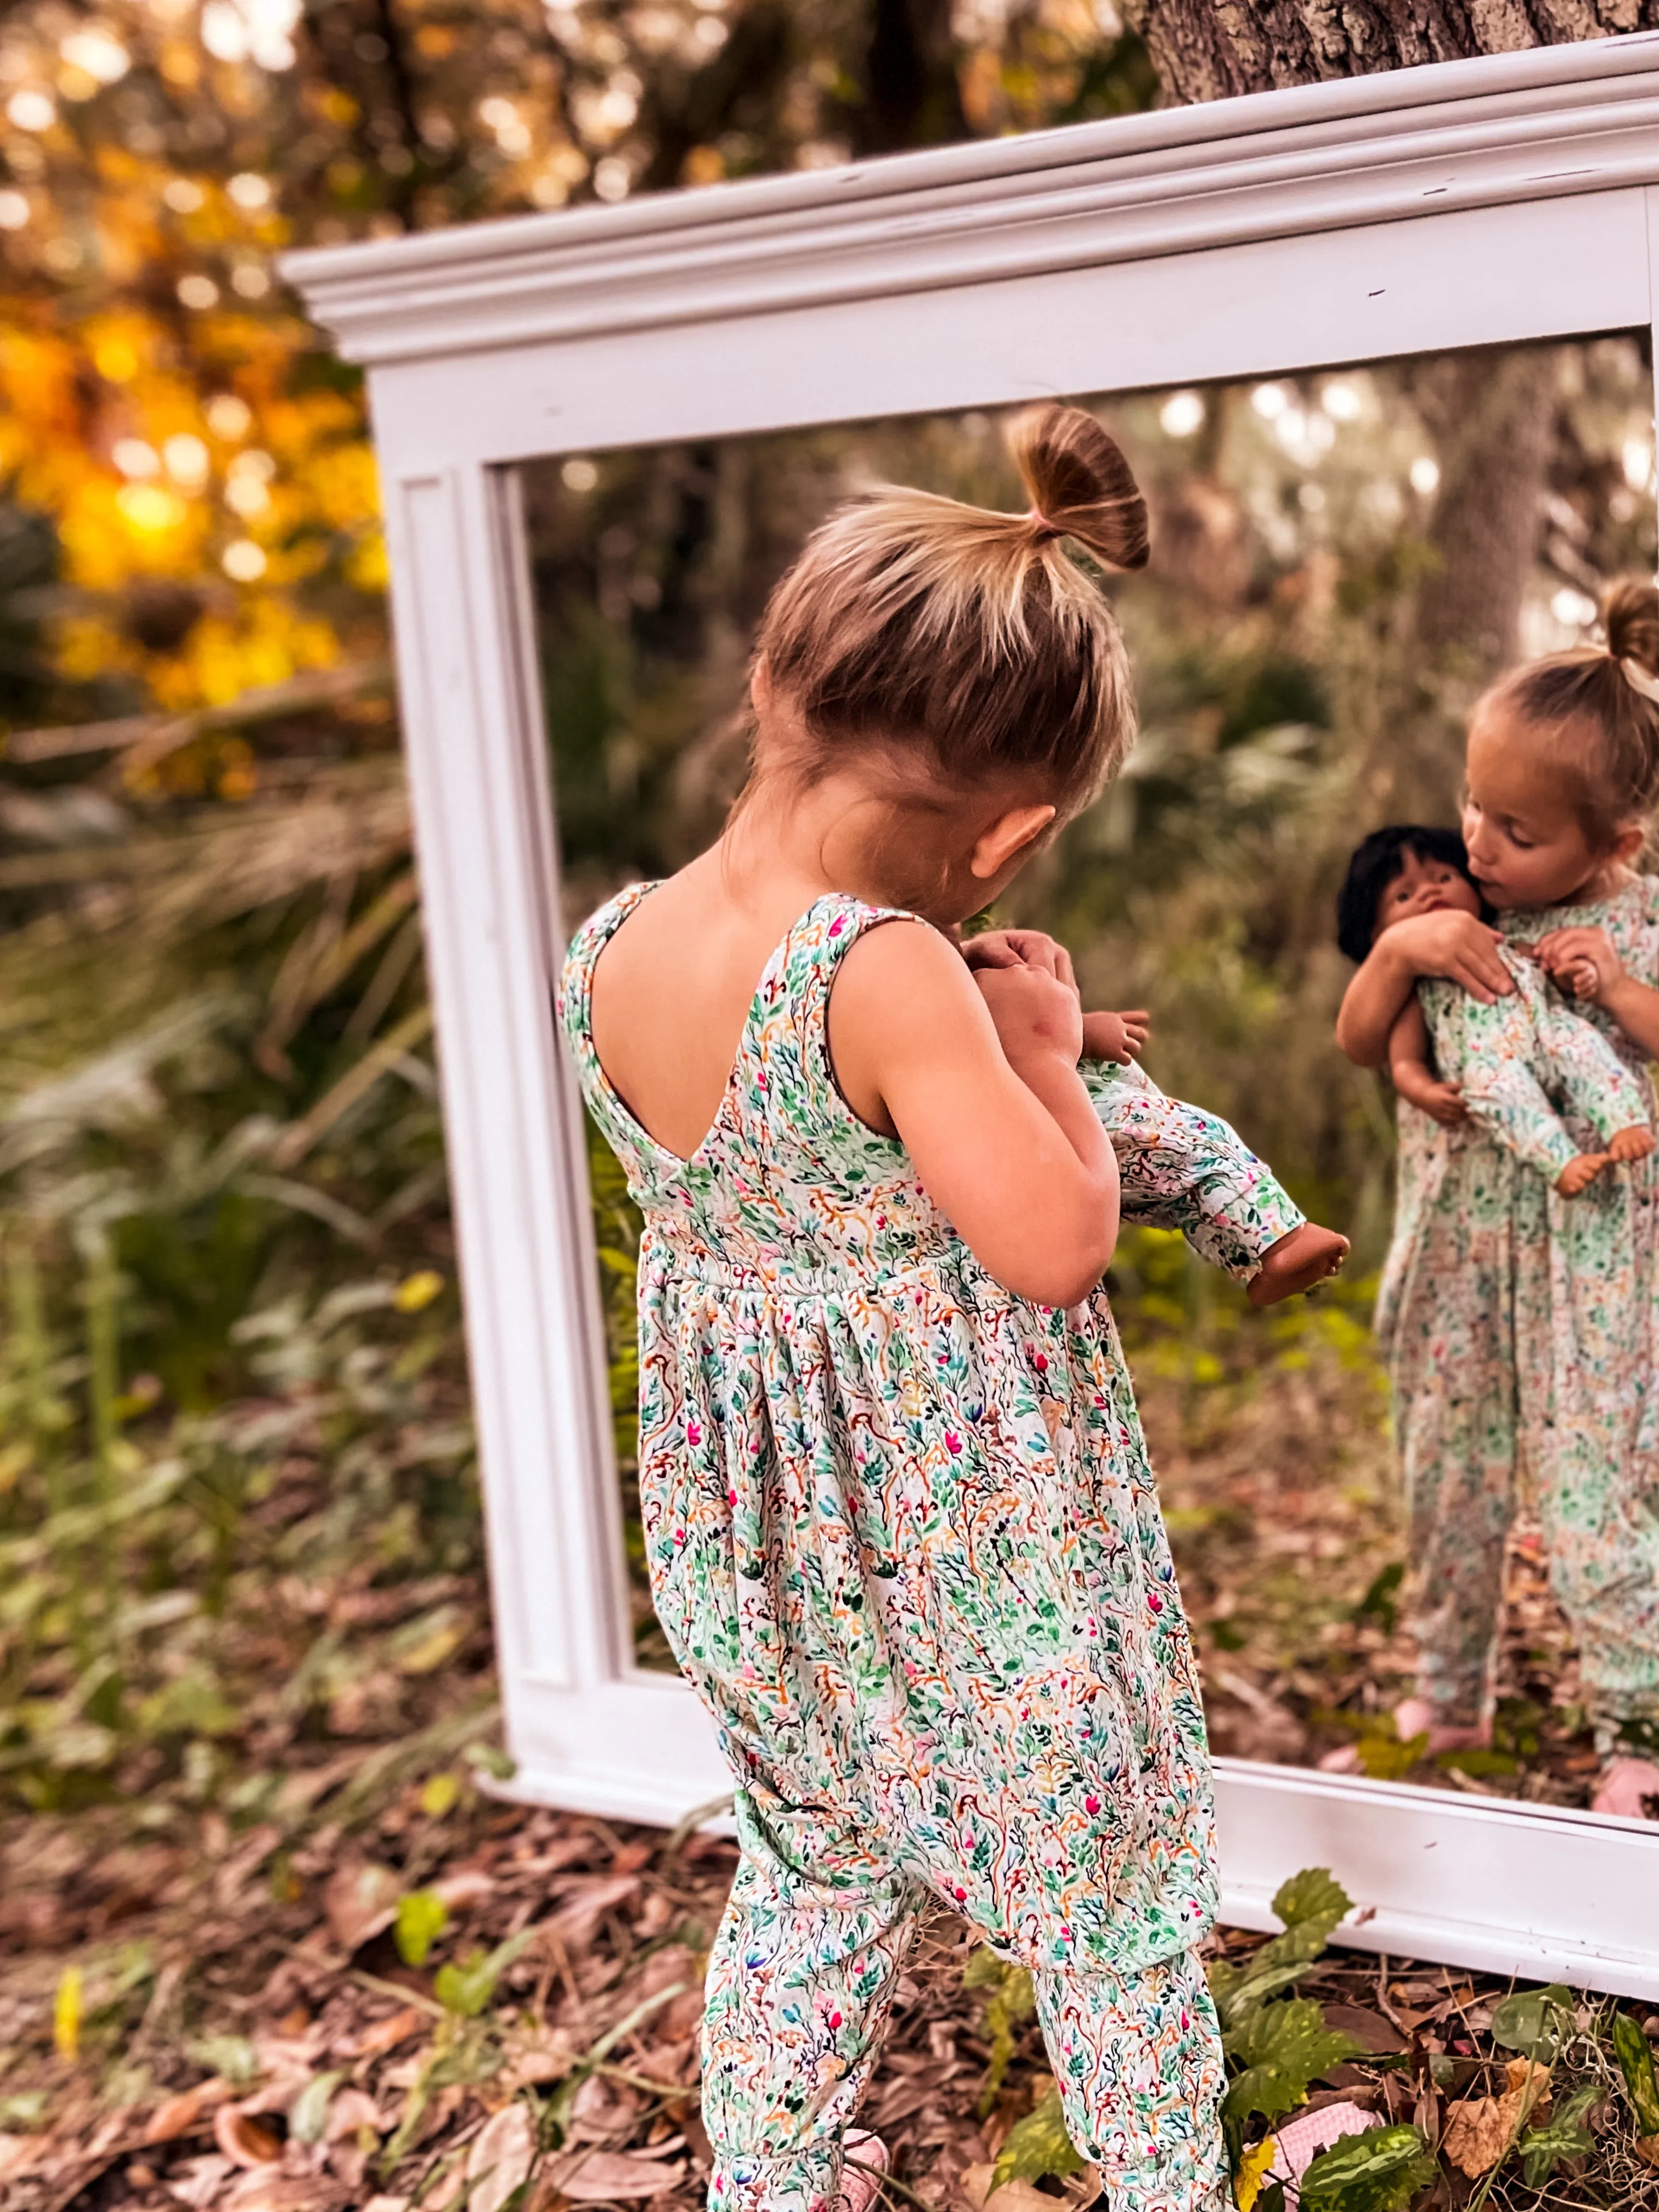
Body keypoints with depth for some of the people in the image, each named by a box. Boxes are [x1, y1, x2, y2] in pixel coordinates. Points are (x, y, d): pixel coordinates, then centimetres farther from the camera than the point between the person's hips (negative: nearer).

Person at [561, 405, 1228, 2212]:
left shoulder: (609, 955, -6)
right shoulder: (889, 979, -29)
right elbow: (1055, 1245, -25)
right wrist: (1042, 1055, -11)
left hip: (752, 1519, 7)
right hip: (977, 1521, -6)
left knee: (812, 1872, 28)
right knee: (1105, 1891, 17)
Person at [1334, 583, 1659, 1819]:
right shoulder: (1457, 912, -1)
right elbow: (1359, 1043, 0)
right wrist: (1399, 949, -17)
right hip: (1456, 1252, 4)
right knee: (1448, 1478, 16)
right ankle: (1451, 1701, 36)